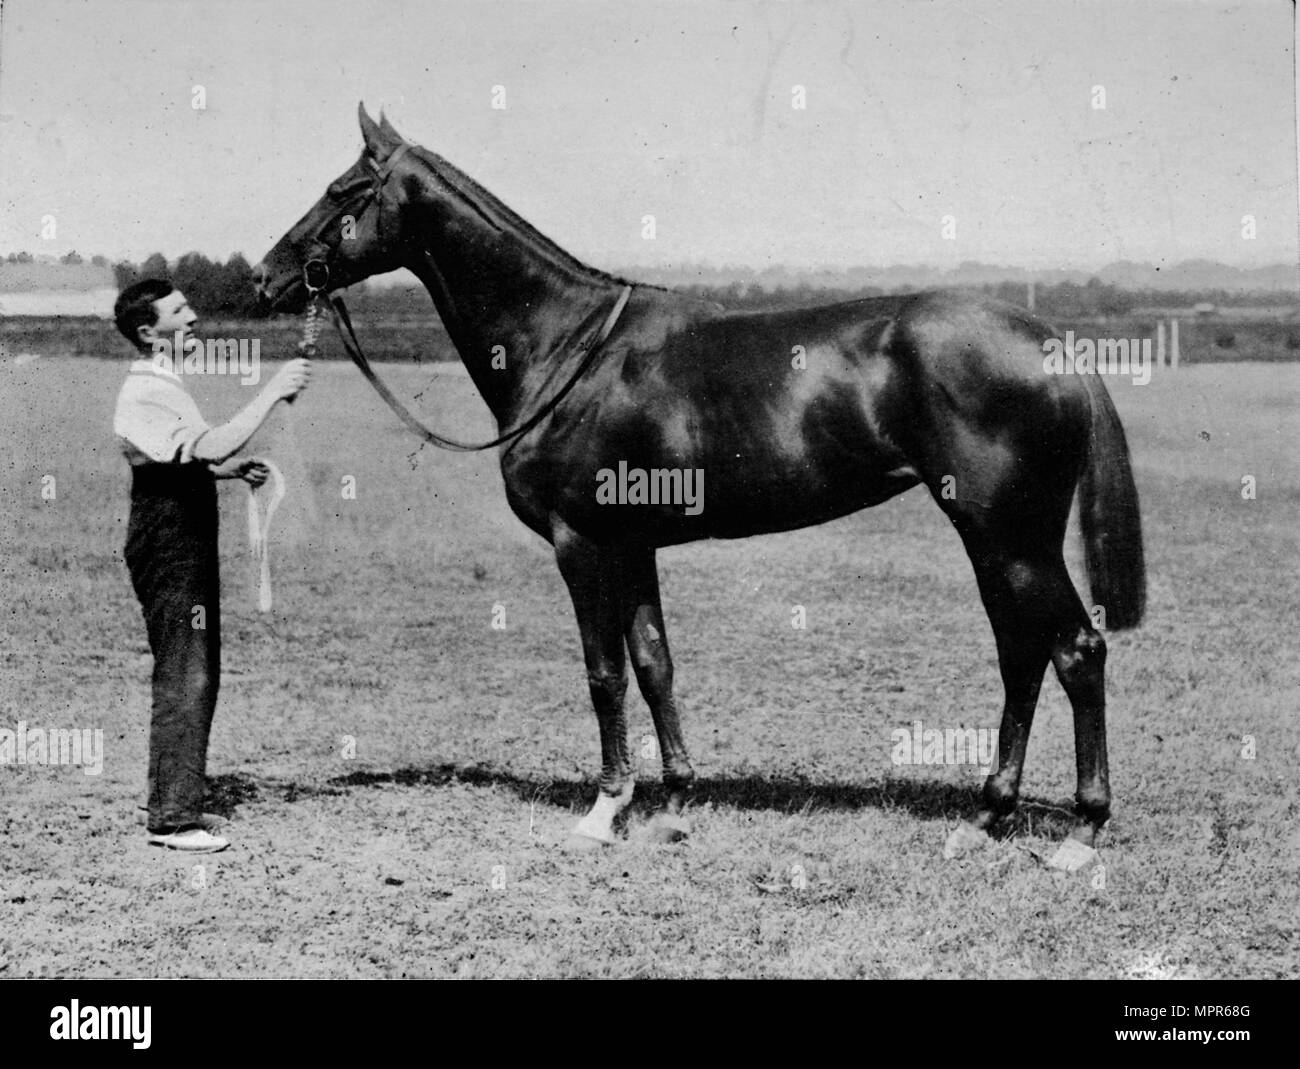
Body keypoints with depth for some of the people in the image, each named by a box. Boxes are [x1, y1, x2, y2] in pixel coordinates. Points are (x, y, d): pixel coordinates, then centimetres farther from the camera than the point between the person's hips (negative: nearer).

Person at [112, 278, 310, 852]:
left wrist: (232, 469, 10)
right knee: (185, 681, -8)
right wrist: (272, 393, -25)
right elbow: (212, 446, -30)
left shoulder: (165, 386, 15)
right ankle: (172, 819, -4)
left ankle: (174, 803, 23)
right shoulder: (143, 395, -18)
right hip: (168, 550, -10)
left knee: (197, 679, 15)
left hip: (187, 549, 10)